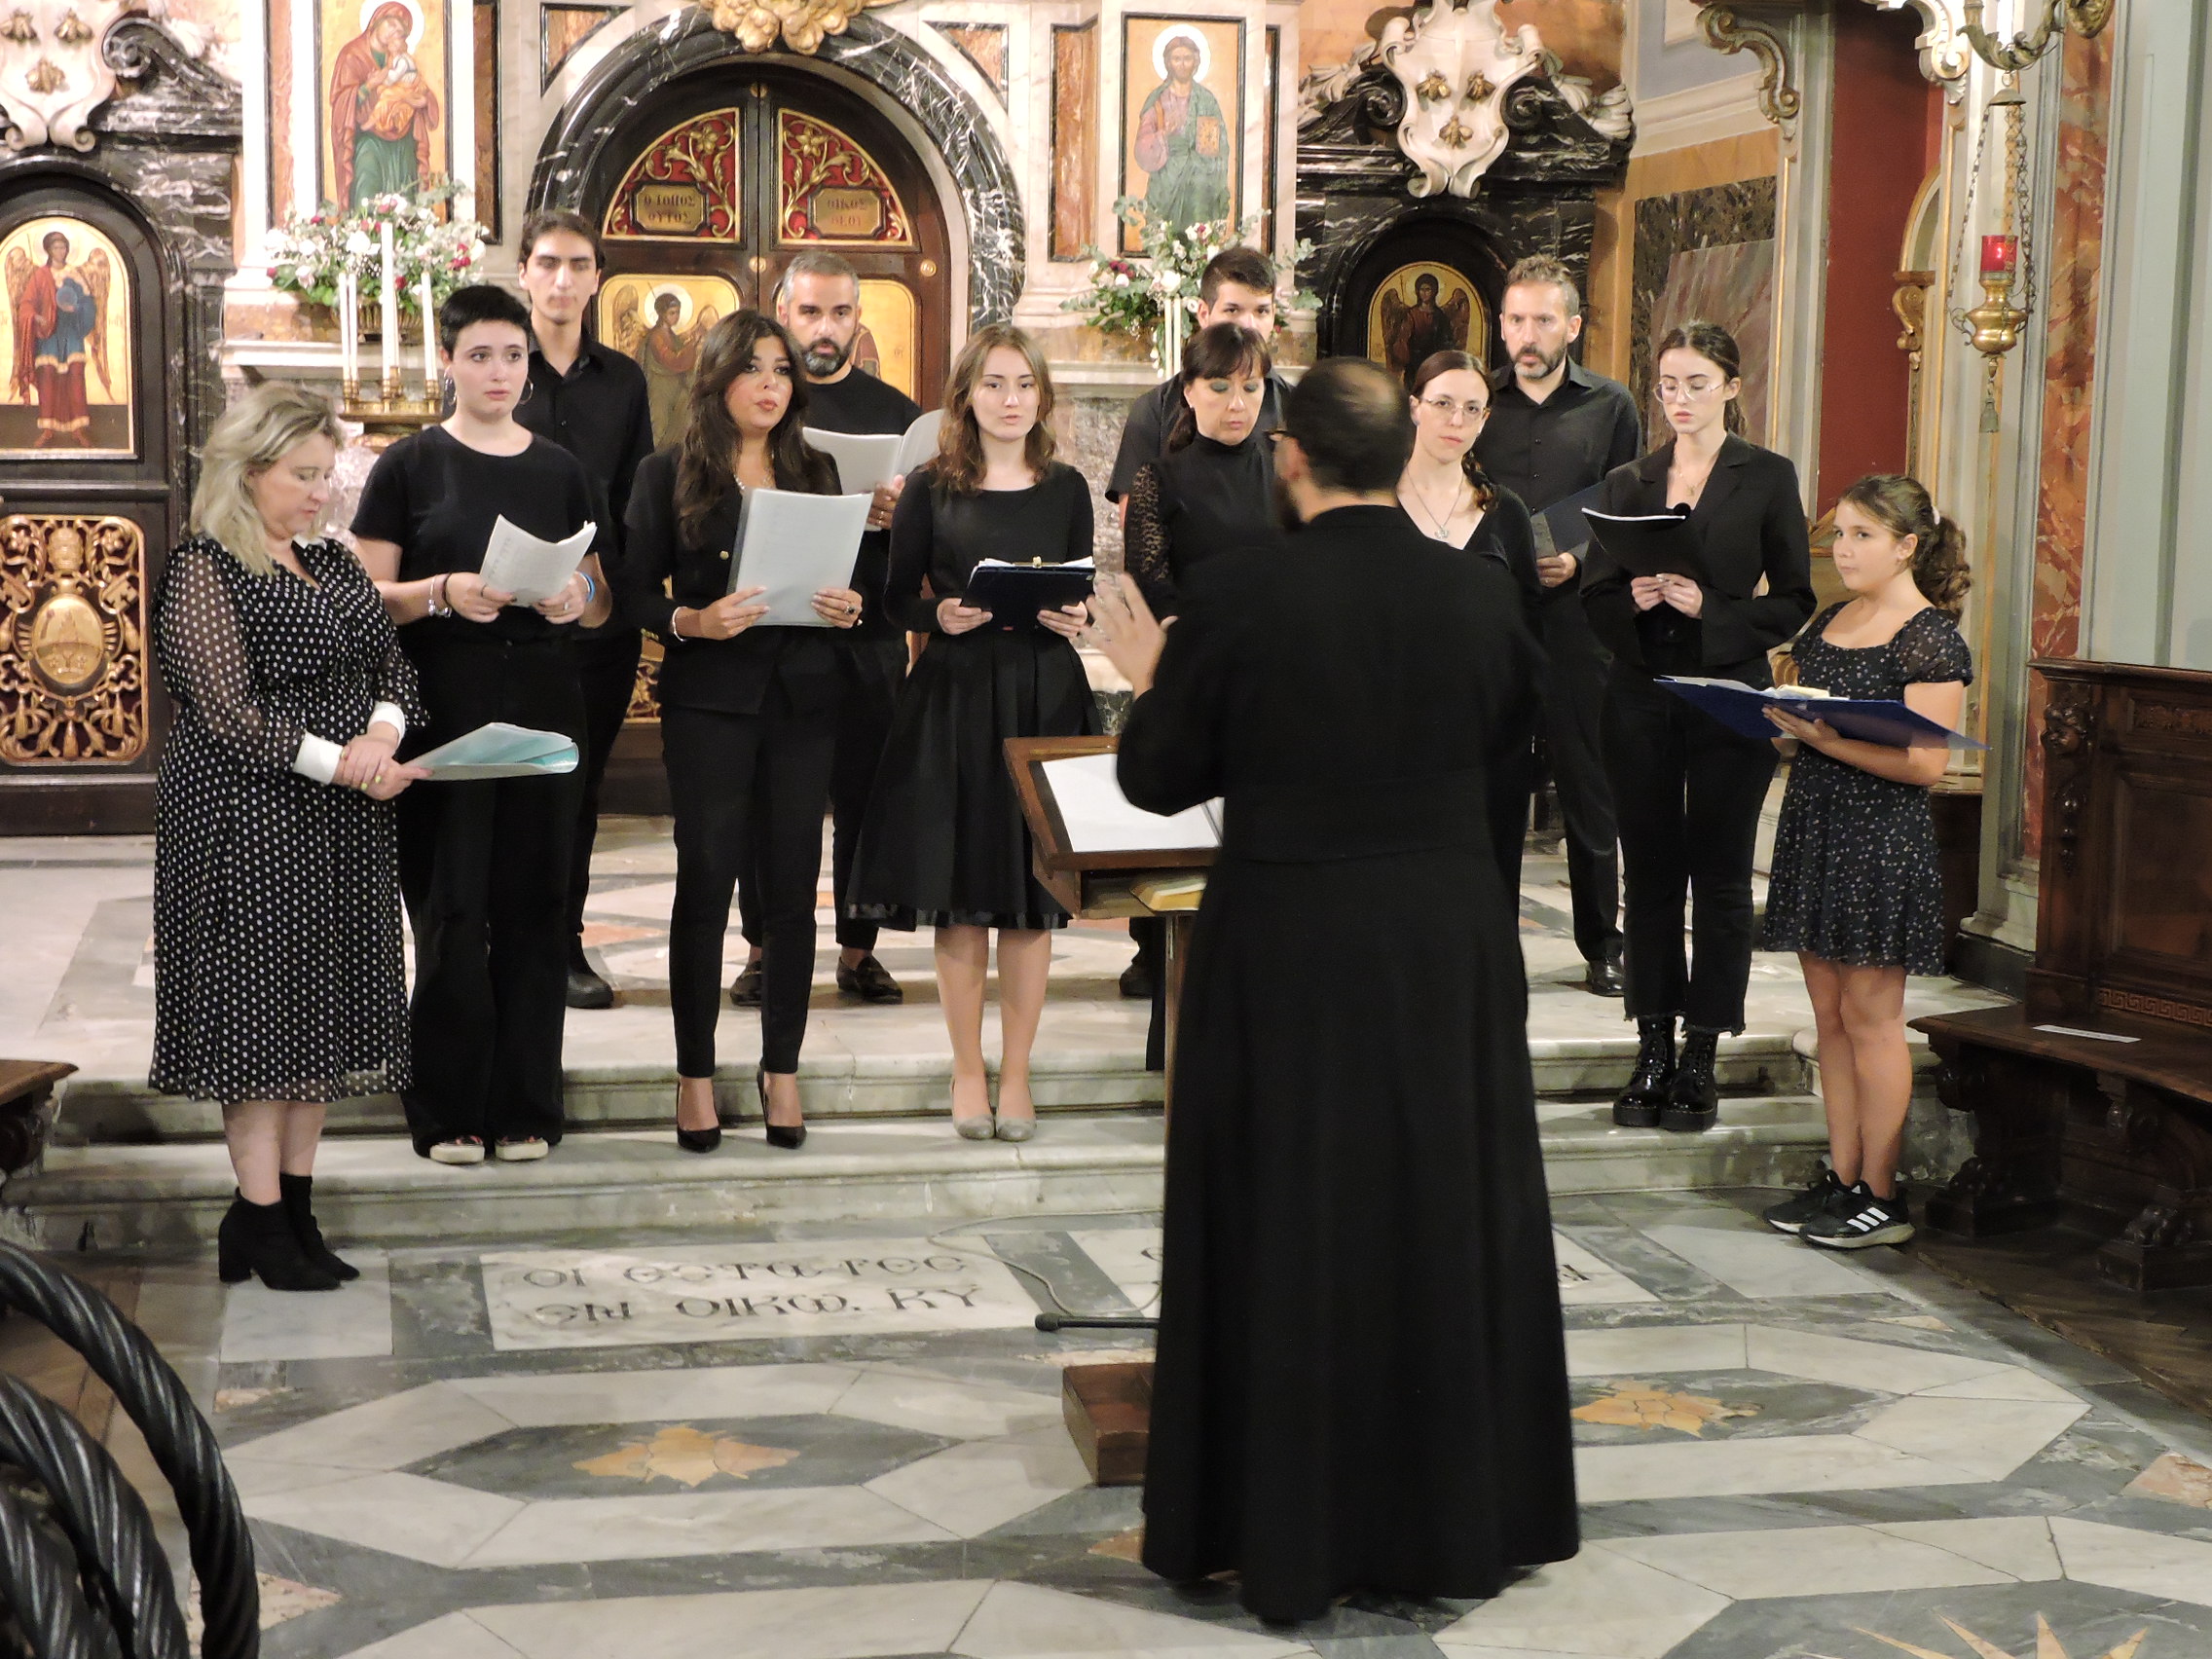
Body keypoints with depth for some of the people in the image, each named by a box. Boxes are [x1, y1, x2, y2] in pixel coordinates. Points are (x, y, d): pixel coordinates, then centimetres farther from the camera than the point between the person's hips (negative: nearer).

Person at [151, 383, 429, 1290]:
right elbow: (228, 714, -16)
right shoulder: (204, 571, -9)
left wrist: (383, 732, -11)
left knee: (325, 1010, 8)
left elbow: (391, 663, 11)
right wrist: (339, 764, -22)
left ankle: (296, 1207, 15)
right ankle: (258, 1217, 5)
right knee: (260, 1008, -3)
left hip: (342, 825, 7)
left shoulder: (330, 561, 13)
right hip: (250, 819, -7)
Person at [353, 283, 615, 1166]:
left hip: (543, 703, 3)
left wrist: (577, 597, -8)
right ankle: (450, 1110, 6)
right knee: (449, 907, -3)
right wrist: (442, 592, -18)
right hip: (443, 704, -3)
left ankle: (525, 1108, 12)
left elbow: (604, 604, 14)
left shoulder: (561, 471, 12)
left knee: (532, 905, 4)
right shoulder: (409, 466, 3)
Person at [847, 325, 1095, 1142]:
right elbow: (897, 596, 4)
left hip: (1045, 697, 2)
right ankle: (967, 1070, 15)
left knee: (1032, 892, 3)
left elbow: (1083, 594, 13)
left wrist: (1076, 619, -9)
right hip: (956, 698, -1)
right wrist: (939, 615, -16)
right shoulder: (931, 487, 1)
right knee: (961, 891, 2)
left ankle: (1015, 1073, 13)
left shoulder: (1066, 488, 7)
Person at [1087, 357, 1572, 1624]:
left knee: (1290, 1233, 9)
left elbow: (1159, 782, -5)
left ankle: (1289, 1531, 18)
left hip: (1288, 957, -3)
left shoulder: (1237, 595, -14)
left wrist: (1152, 683, 13)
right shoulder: (1475, 591, -3)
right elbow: (1508, 748, 10)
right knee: (1447, 1222, 15)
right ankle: (1460, 1518, 26)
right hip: (1450, 950, 3)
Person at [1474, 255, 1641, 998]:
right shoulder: (1481, 404, 10)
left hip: (1573, 621, -1)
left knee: (1589, 787, 5)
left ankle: (1602, 943, 16)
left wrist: (1580, 560, -14)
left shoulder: (1610, 407, 6)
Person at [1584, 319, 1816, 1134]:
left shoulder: (1767, 477, 2)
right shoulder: (1627, 483, 10)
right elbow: (1595, 598, 9)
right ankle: (1652, 1051, 12)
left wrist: (1710, 608, -16)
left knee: (1719, 876, 1)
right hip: (1641, 699, 3)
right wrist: (1633, 598, -13)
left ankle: (1701, 1058, 8)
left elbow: (1793, 601, -1)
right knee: (1650, 873, 6)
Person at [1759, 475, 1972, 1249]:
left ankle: (1882, 1199, 6)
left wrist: (1829, 740, -22)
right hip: (1813, 825, 8)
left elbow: (1925, 763, -17)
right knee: (1830, 1014, 11)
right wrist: (1779, 722, -3)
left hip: (1884, 841, -8)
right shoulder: (1830, 622, 13)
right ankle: (1842, 1180, 18)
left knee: (1870, 1016, -2)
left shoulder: (1930, 639, -11)